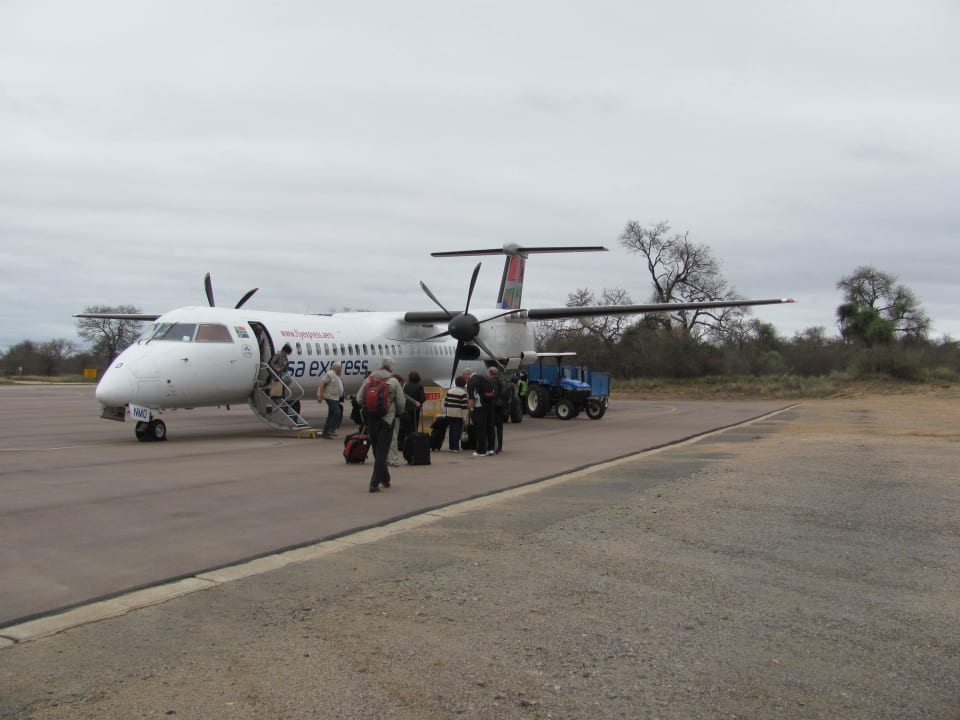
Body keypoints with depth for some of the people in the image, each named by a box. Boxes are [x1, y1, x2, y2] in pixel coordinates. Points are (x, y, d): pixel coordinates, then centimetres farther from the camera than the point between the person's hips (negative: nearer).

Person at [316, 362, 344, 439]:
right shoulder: (330, 374, -13)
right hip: (330, 397, -10)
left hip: (335, 398, 10)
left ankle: (325, 433, 14)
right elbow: (322, 384, -20)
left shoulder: (336, 376, 17)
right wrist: (320, 396, -25)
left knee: (331, 416, 10)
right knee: (337, 413, -15)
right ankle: (331, 430, -11)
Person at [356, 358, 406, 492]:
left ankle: (385, 479, 26)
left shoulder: (368, 380, 1)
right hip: (387, 419, -3)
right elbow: (401, 402, -5)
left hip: (371, 419, 3)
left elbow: (359, 399, 3)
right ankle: (375, 483, -7)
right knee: (382, 452, -1)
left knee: (377, 450, 16)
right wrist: (397, 413, 15)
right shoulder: (393, 382, -7)